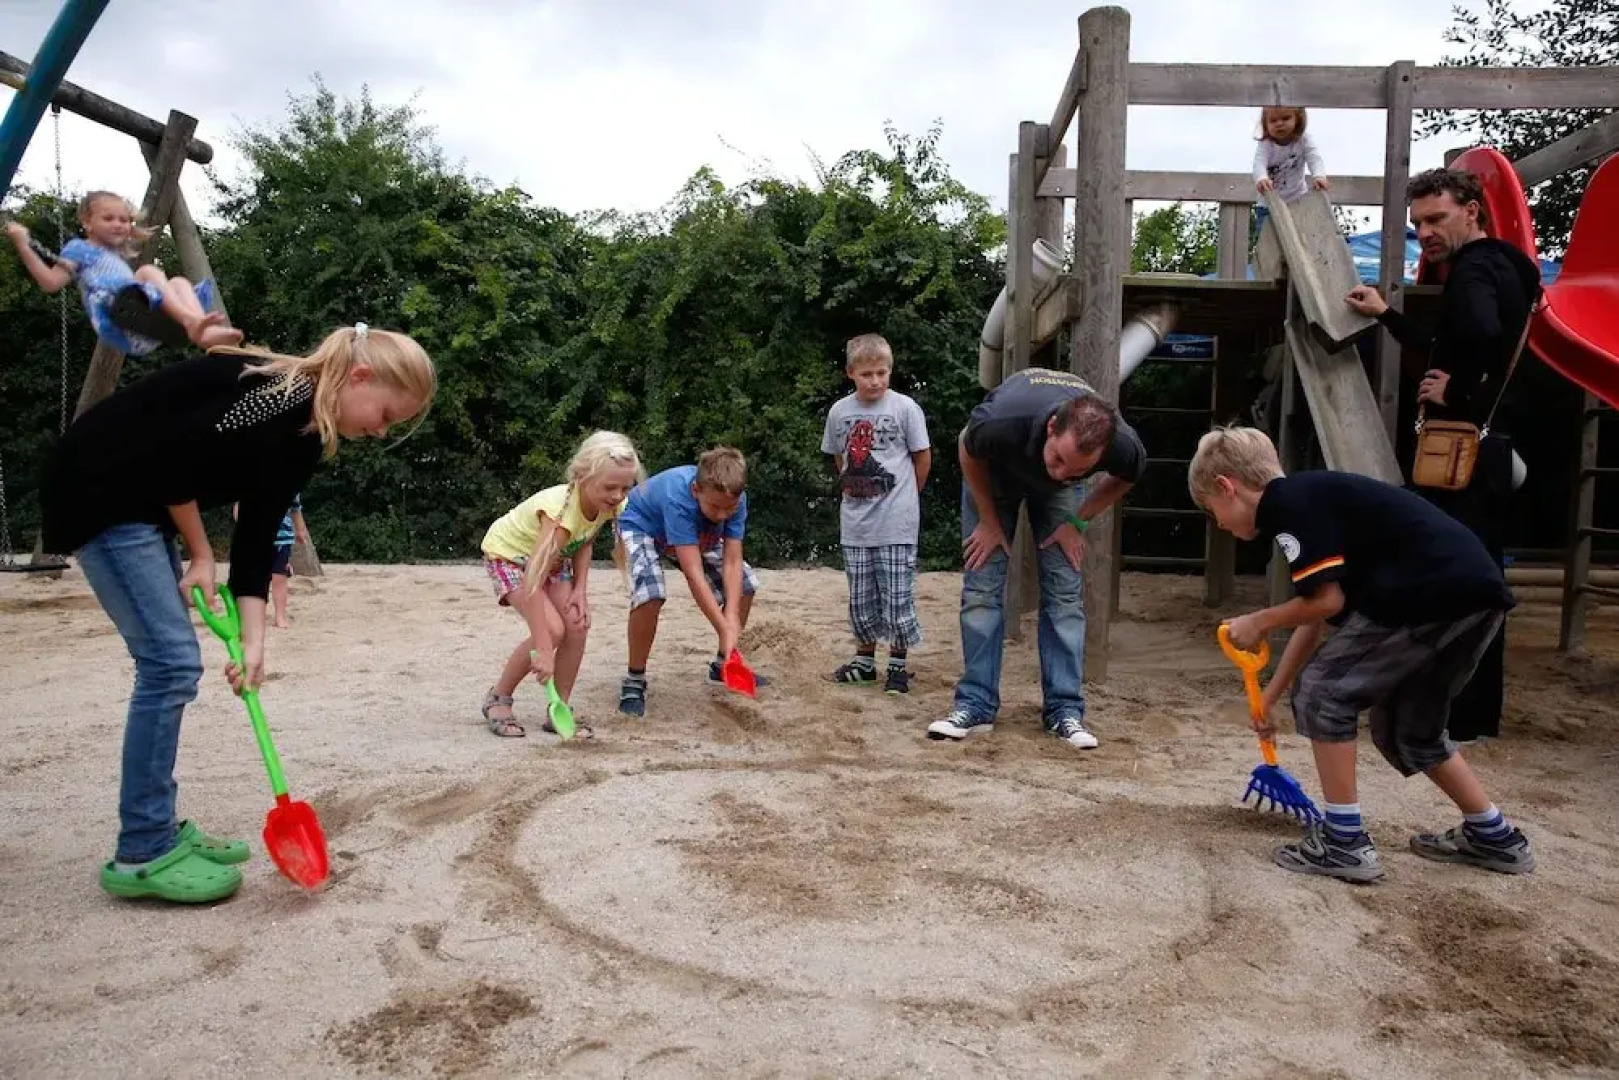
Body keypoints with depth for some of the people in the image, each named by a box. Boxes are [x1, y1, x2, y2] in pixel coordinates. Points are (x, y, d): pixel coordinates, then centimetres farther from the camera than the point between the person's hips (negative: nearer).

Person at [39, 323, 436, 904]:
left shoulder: (305, 433, 6)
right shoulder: (281, 396, -23)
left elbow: (257, 535, 5)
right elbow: (171, 459, -23)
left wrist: (254, 639, -1)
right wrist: (201, 553, -9)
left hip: (145, 502, 10)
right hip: (100, 490, -10)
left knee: (172, 663, 9)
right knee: (170, 662, -10)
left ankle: (158, 831, 18)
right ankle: (141, 854, -1)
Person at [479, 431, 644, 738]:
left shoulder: (609, 504, -21)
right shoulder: (561, 508, -41)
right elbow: (532, 580, -44)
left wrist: (580, 589, -15)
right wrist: (543, 650, -47)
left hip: (554, 557, 6)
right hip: (509, 553, -6)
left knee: (578, 626, -12)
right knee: (552, 630, -21)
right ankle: (497, 699, 1)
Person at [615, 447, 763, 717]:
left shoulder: (735, 499, -27)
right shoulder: (677, 496, -43)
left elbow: (732, 563, -26)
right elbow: (694, 574, -45)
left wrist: (732, 620, -38)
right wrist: (725, 629, -45)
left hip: (698, 537, 6)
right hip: (641, 526, -6)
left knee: (745, 583, 0)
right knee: (650, 593, -33)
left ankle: (723, 664, 20)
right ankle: (634, 680, -12)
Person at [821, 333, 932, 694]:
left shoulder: (904, 407, -8)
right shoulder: (839, 411, 3)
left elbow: (923, 456, 1)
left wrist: (904, 497, 6)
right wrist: (853, 488, 10)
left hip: (896, 523, -4)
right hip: (855, 523, 4)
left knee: (897, 598, 1)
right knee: (860, 598, 14)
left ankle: (898, 665, 15)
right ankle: (864, 661, 28)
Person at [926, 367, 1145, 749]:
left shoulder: (1123, 445, -37)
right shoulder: (1001, 422, -45)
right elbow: (968, 452, -19)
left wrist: (1077, 522, -13)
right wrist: (990, 521, -14)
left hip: (1055, 495, 2)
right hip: (994, 470, -1)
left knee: (1065, 590, -7)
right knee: (982, 586, -8)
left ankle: (1064, 709, 2)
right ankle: (976, 705, -1)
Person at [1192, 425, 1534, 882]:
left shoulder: (1288, 502, -7)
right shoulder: (1309, 499, 23)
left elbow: (1327, 602, -13)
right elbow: (1313, 618, 28)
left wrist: (1259, 622, 5)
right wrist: (1269, 697, 34)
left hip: (1435, 595, -10)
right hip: (1476, 592, 10)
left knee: (1324, 691, 1)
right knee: (1407, 728, 24)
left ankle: (1344, 841, 6)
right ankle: (1495, 837, 36)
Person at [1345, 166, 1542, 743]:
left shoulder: (1475, 269, -13)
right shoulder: (1496, 268, 20)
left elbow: (1483, 332, -36)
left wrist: (1457, 395, -21)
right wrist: (1386, 316, 29)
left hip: (1464, 450, -11)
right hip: (1486, 448, 11)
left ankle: (1459, 719, 2)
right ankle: (1477, 712, 25)